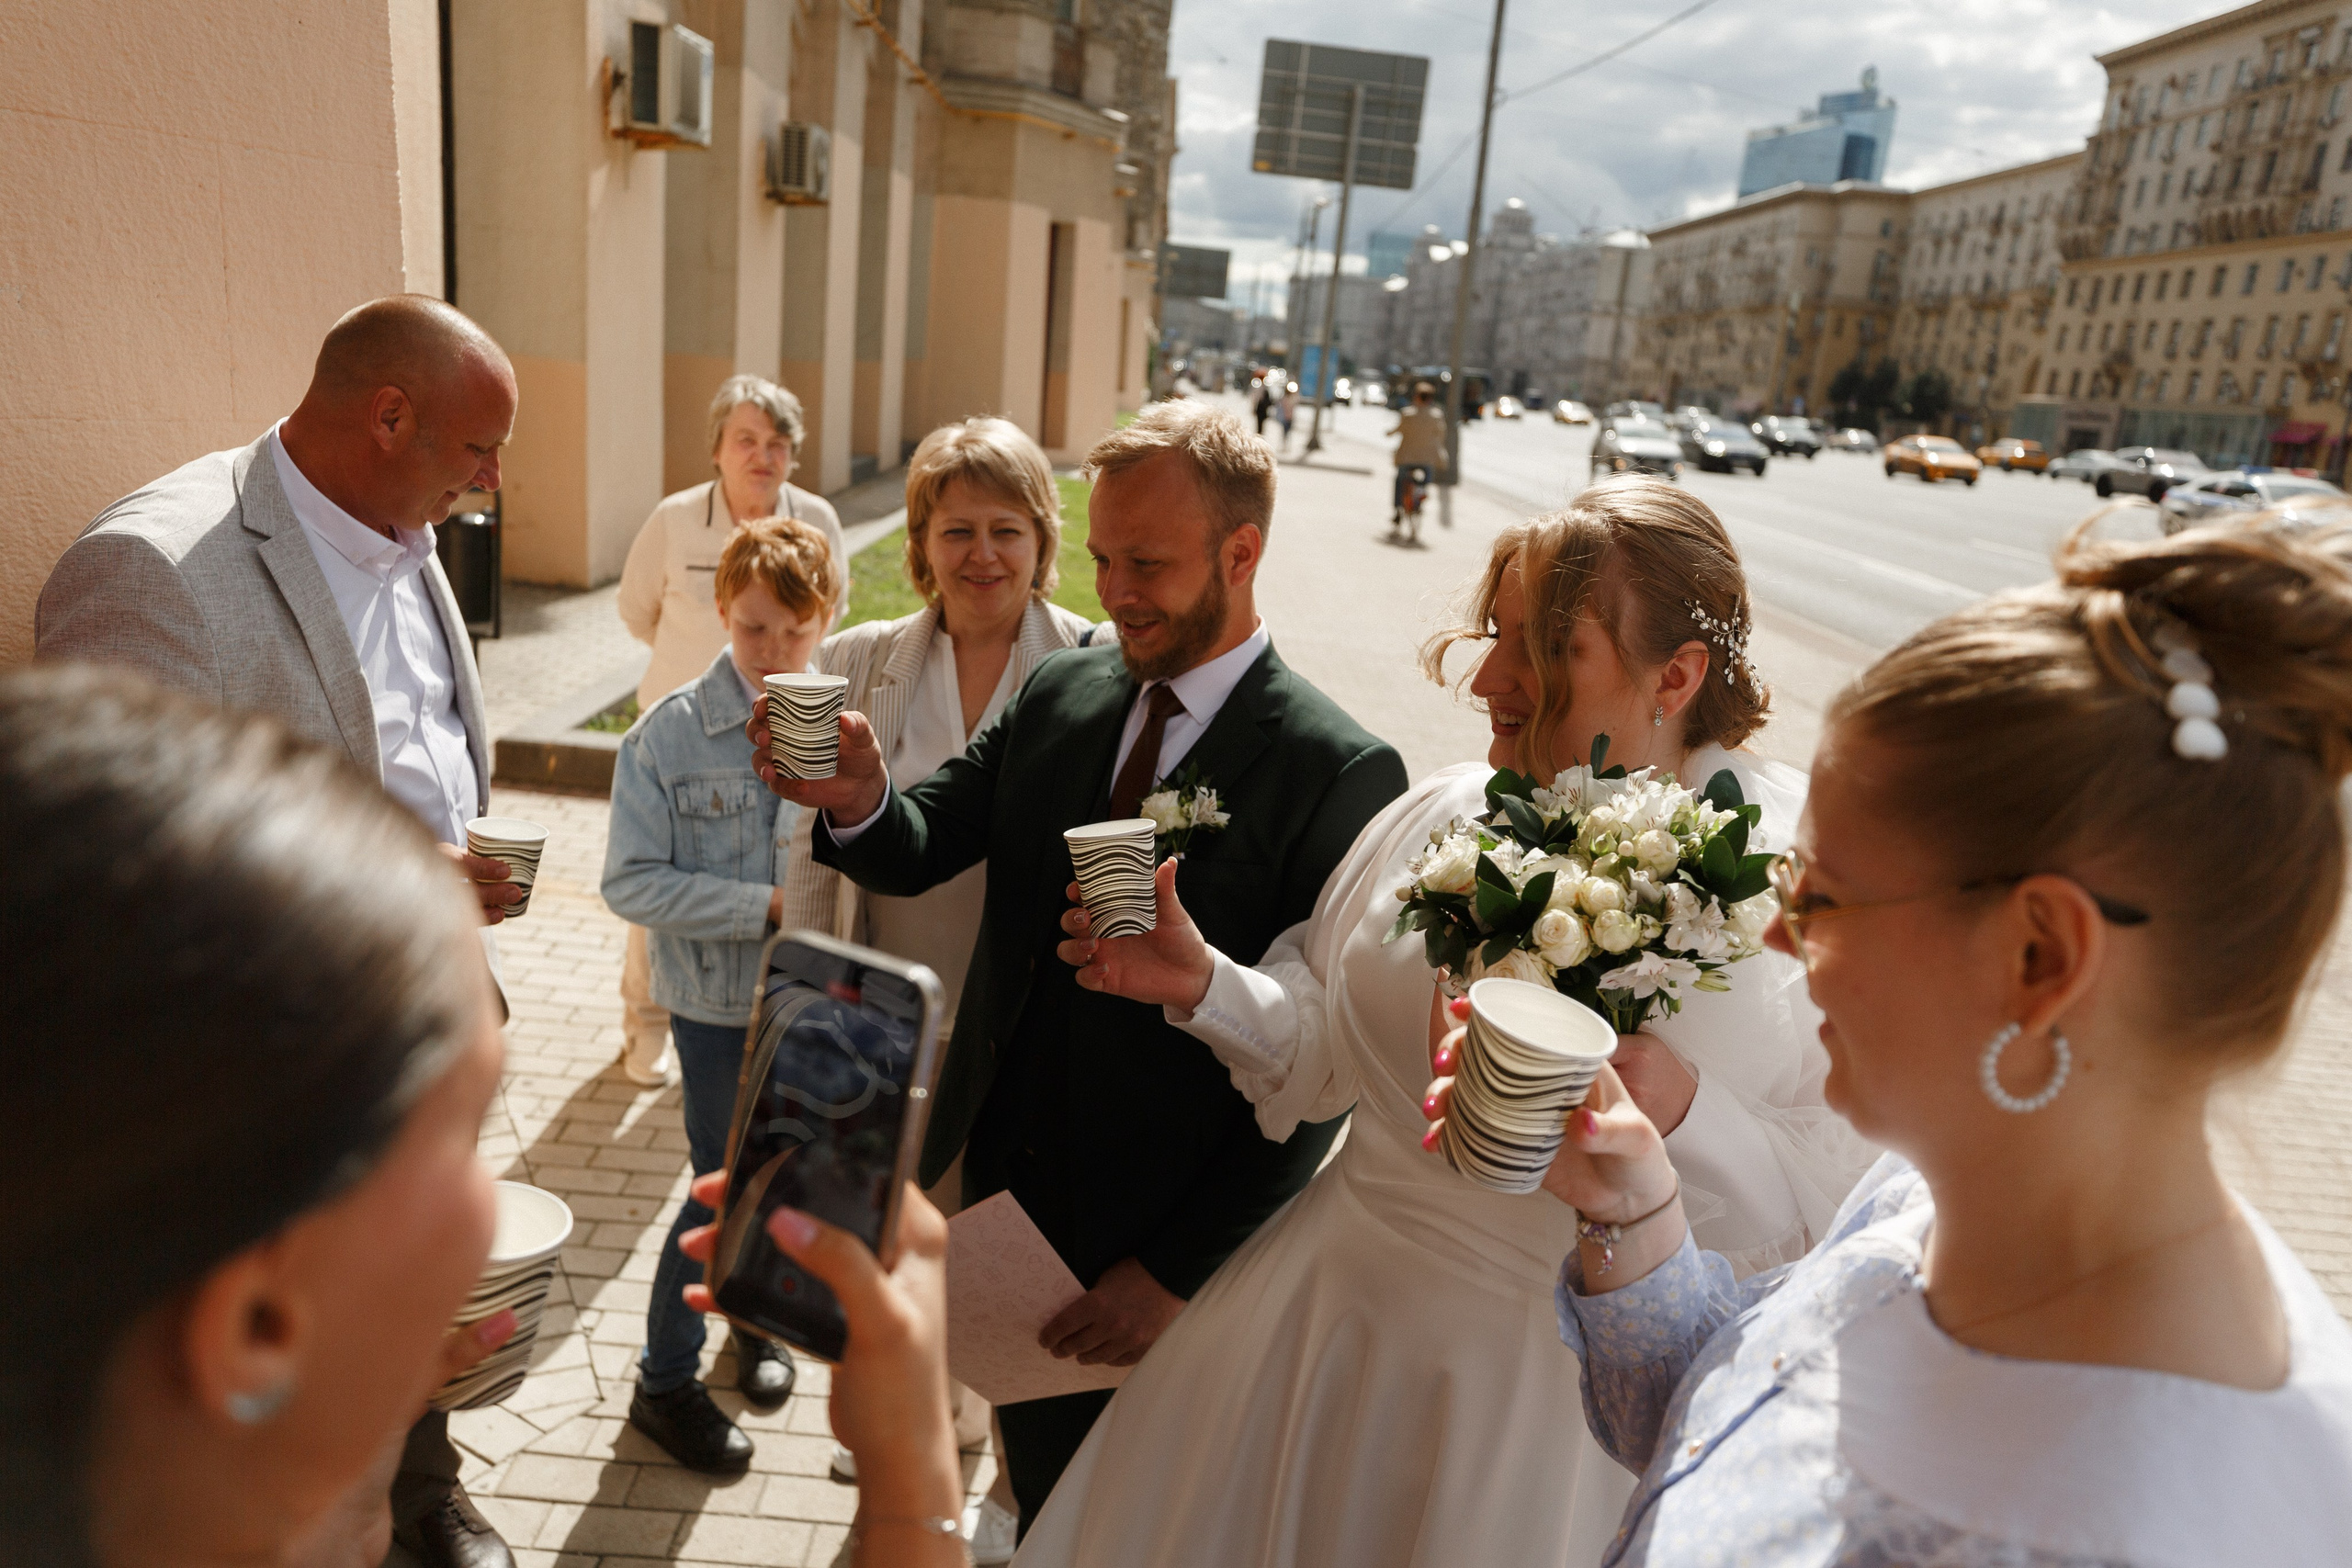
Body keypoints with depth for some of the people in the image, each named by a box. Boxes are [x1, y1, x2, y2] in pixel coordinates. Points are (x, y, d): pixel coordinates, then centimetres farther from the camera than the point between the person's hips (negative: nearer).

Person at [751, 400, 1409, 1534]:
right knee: (1037, 1492, 27)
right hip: (1000, 1183, 5)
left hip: (1152, 1238, -4)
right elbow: (919, 853, -4)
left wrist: (1179, 1268, -17)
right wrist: (861, 802, -28)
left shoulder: (1339, 773, -20)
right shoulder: (1058, 694, -1)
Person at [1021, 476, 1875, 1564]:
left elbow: (1832, 1211, -13)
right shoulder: (1443, 811, -3)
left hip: (1574, 1393, -4)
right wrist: (1204, 986, -9)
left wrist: (1679, 1110, -29)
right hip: (1340, 1319, 4)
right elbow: (1324, 1052, 7)